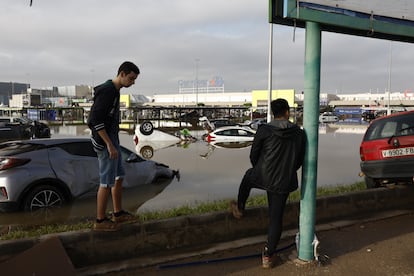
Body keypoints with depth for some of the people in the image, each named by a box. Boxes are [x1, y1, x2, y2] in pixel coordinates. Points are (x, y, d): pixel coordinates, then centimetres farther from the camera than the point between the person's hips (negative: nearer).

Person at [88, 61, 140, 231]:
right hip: (104, 142, -10)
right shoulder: (106, 91, -18)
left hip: (112, 140, 10)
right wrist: (110, 145, -23)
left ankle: (118, 213, 28)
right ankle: (100, 221, 10)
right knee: (107, 182, -2)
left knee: (119, 177, 16)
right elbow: (95, 121, -24)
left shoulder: (114, 91, 13)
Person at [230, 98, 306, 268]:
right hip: (284, 182, 2)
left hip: (262, 177, -2)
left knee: (248, 176, 33)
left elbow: (253, 155, -1)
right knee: (276, 218, 11)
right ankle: (268, 255, 20)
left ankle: (239, 208, 46)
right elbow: (300, 160, 8)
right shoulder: (299, 133, 0)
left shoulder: (264, 130, -9)